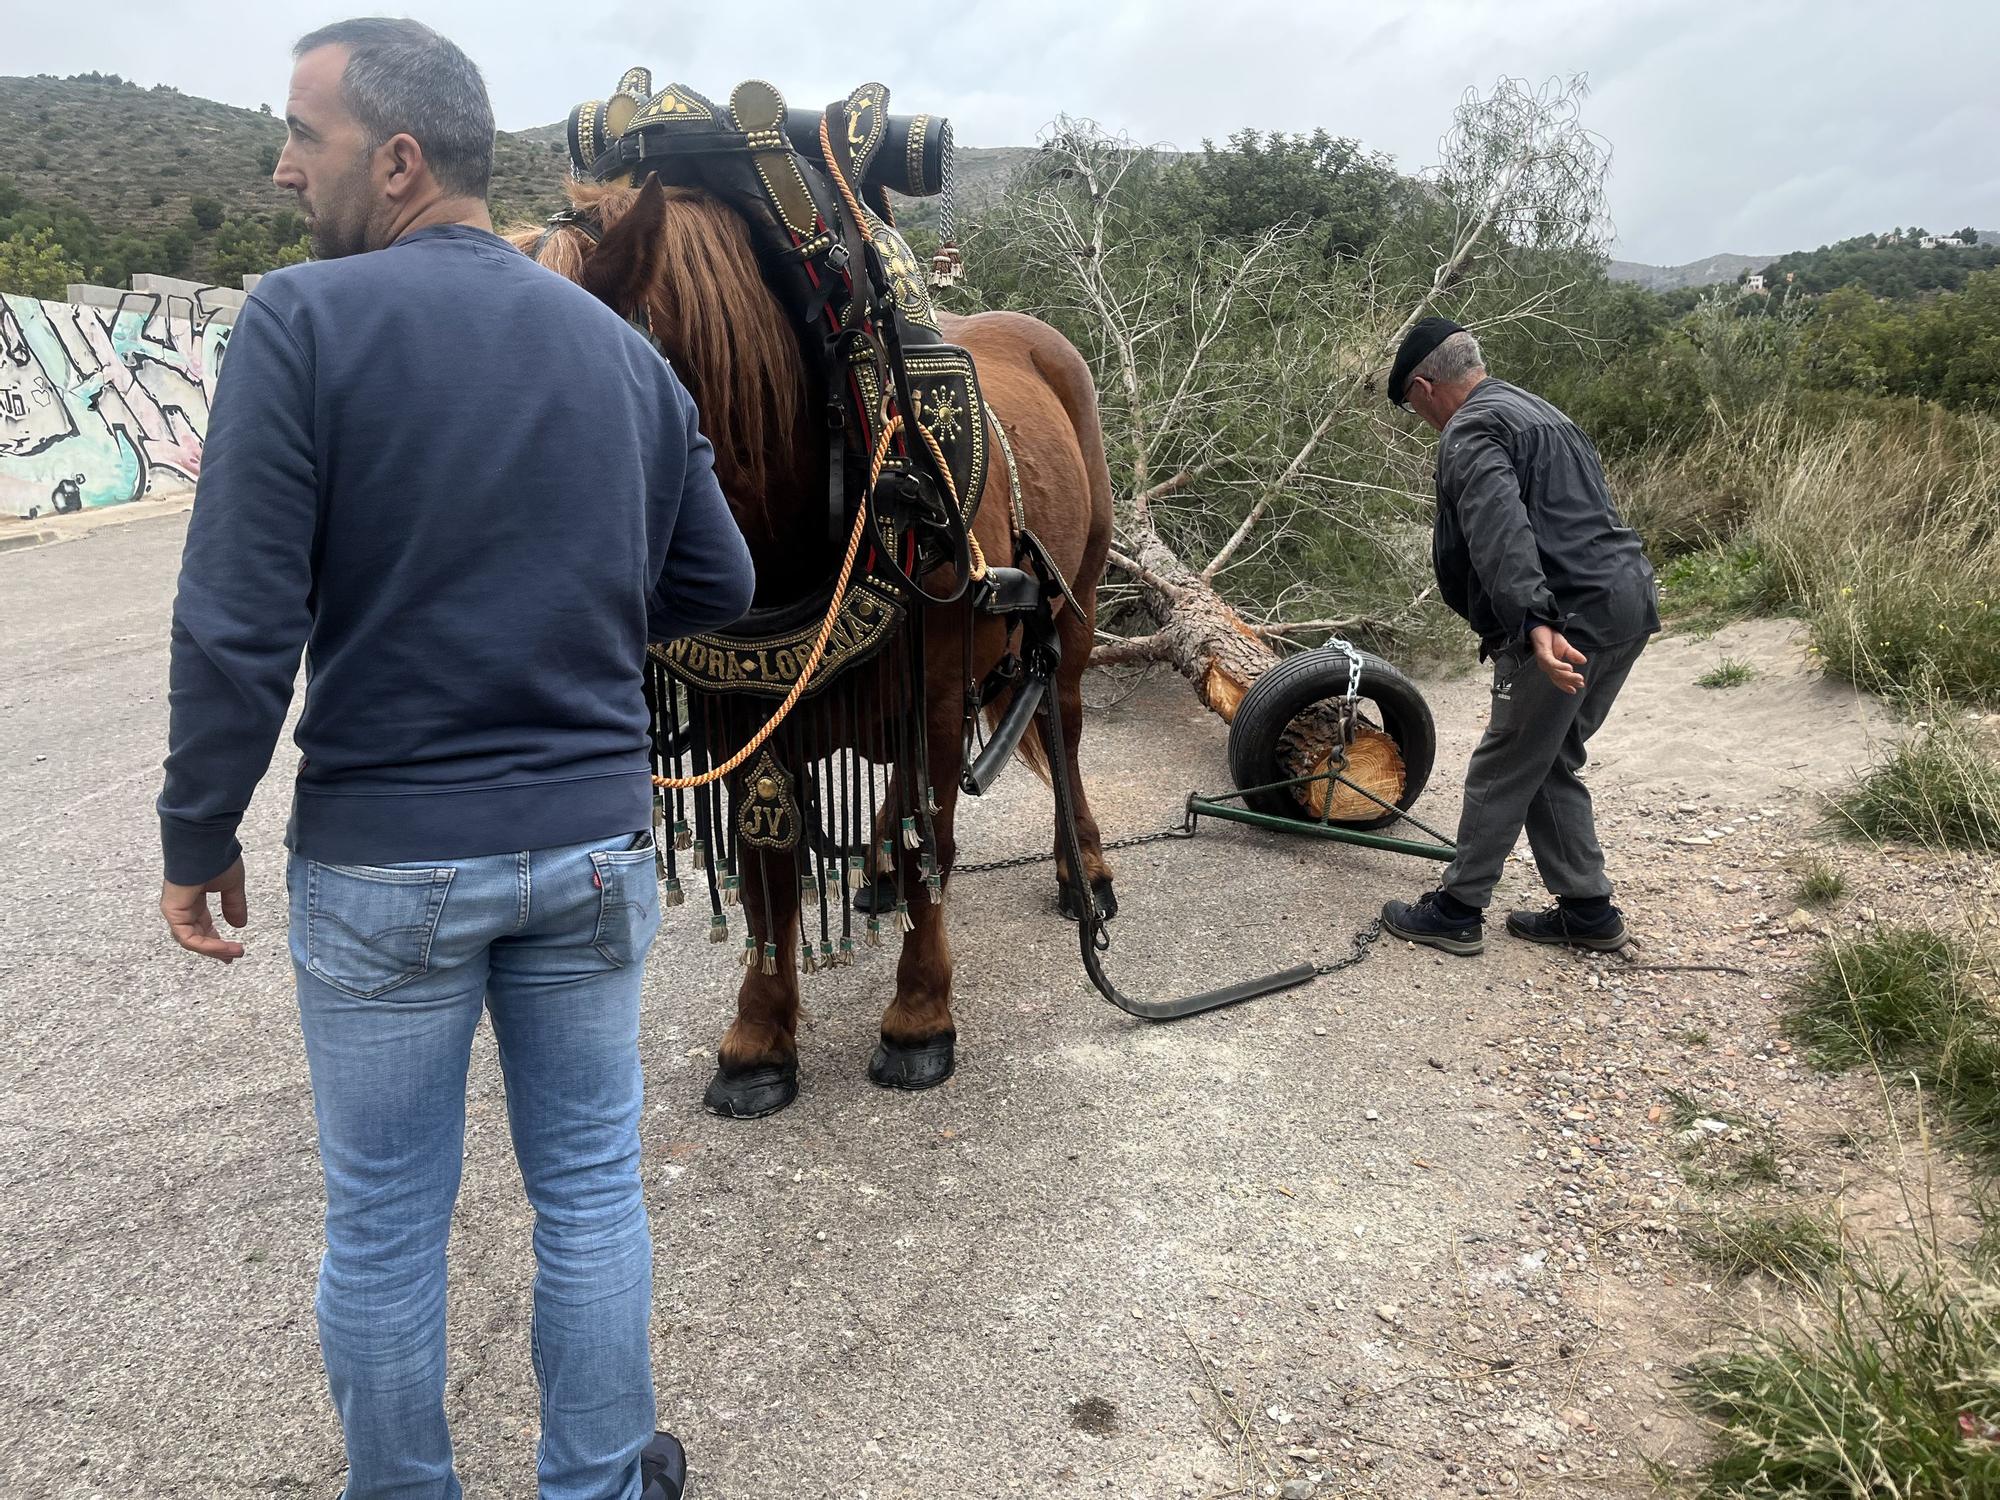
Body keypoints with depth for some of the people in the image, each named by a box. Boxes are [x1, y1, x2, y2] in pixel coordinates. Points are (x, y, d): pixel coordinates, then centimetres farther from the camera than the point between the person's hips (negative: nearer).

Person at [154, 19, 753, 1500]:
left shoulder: (304, 321, -11)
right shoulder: (625, 349, 3)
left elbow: (239, 623, -15)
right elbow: (717, 587, 9)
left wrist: (198, 838, -3)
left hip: (383, 861, -3)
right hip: (593, 845, 4)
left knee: (384, 1224, 15)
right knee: (591, 1189, 18)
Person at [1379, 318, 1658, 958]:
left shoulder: (1470, 432, -9)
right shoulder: (1534, 410, 24)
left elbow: (1502, 533, -26)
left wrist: (1534, 624, -38)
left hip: (1572, 617, -9)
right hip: (1629, 602, 9)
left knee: (1501, 772, 2)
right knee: (1552, 765, 19)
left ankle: (1456, 912, 13)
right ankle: (1588, 910, 23)